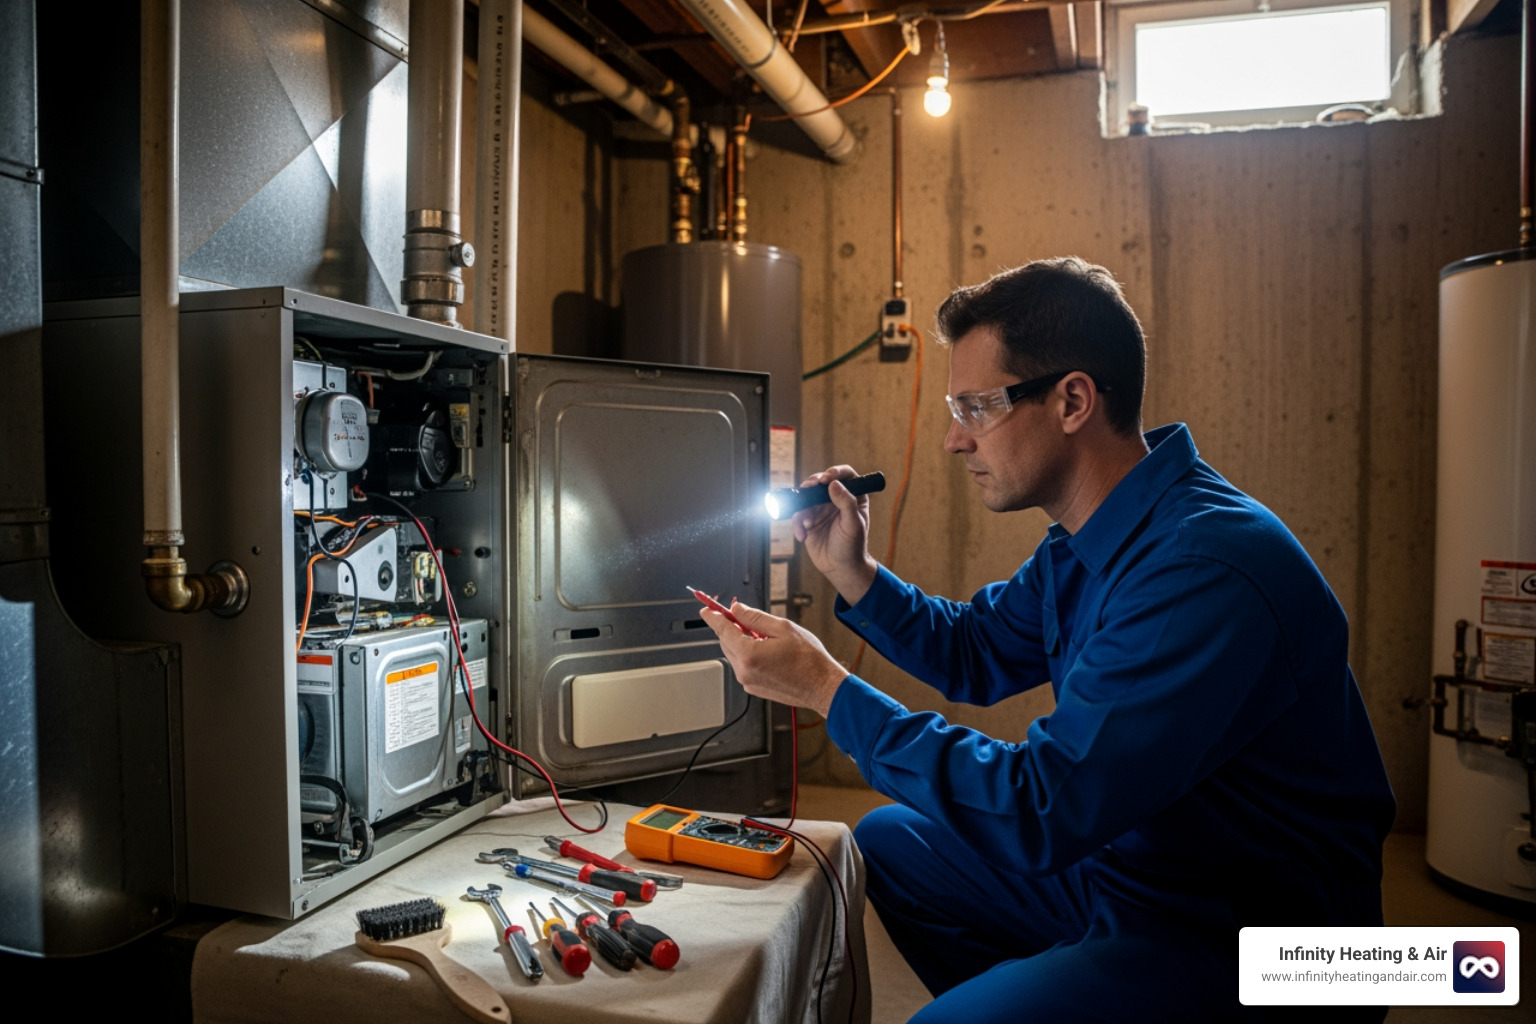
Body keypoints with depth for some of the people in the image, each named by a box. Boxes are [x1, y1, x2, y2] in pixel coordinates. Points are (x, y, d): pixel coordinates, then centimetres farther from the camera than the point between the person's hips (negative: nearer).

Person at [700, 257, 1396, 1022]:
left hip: (1246, 935, -9)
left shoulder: (1203, 570, -29)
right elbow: (977, 653, 16)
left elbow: (1042, 809, -30)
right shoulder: (1084, 542, 3)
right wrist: (851, 572, 2)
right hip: (1117, 868, 9)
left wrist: (827, 688, -24)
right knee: (888, 841, 15)